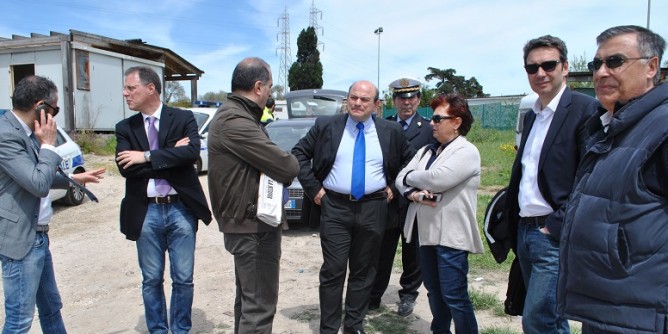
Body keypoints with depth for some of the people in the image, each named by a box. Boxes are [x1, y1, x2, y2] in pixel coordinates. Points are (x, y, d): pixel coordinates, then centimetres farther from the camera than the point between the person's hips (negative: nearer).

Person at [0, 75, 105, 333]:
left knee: (51, 307, 22)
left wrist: (73, 179, 21)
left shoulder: (25, 131, 7)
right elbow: (38, 183, -26)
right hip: (21, 238, -10)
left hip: (38, 235, 10)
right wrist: (49, 144, -16)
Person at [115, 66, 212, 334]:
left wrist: (148, 156, -17)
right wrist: (171, 156, -13)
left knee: (183, 279, 8)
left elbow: (192, 152, -18)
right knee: (151, 280, 13)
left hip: (180, 209, -2)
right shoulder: (125, 128, 7)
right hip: (146, 212, 2)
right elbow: (126, 167, -9)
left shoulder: (183, 118, 0)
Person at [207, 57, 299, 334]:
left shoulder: (234, 115, 11)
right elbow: (288, 167, -25)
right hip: (254, 227, -11)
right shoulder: (235, 122, -23)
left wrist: (278, 168, -6)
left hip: (246, 222, 11)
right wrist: (291, 164, -4)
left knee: (247, 297, 23)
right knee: (260, 304, -1)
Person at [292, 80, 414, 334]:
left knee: (364, 271, 11)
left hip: (373, 209, 1)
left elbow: (410, 160, 15)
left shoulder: (391, 131, 3)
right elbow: (299, 153, 5)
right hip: (335, 208, -1)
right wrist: (313, 187, -2)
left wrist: (394, 187, 5)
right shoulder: (326, 126, 1)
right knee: (333, 271, 1)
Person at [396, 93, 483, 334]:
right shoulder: (426, 151, 13)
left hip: (451, 235, -7)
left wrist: (409, 176, -5)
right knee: (434, 291, 19)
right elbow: (400, 179, 6)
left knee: (454, 295, -1)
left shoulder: (467, 152, -10)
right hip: (426, 231, 7)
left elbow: (437, 179, -23)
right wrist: (413, 193, -16)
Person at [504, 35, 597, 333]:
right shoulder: (531, 115, 14)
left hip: (555, 236, -8)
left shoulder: (585, 109, -12)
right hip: (525, 231, 8)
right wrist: (513, 224, 11)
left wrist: (558, 226, -17)